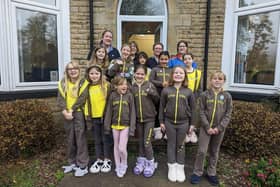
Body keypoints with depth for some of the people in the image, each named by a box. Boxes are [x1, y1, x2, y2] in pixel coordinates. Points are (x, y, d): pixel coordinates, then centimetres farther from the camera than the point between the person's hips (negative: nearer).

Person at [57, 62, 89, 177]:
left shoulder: (83, 83, -3)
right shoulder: (62, 83, 8)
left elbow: (82, 99, -12)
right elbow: (60, 99, 0)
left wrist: (71, 110, -16)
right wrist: (65, 111, -14)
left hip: (79, 114, -4)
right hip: (67, 114, 4)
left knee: (80, 139, 0)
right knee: (70, 139, 14)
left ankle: (83, 165, 9)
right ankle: (72, 162, 29)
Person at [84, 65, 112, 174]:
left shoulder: (106, 85, -7)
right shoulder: (88, 87, 6)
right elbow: (86, 102, 10)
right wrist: (87, 116, 5)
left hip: (105, 116, -4)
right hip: (94, 117, 4)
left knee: (106, 139, 9)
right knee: (97, 140, 14)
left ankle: (107, 160, 23)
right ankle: (99, 160, 28)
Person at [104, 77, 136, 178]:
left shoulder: (129, 95, -6)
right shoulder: (112, 95, -2)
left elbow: (132, 112, -6)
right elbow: (108, 111, 2)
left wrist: (132, 128, -10)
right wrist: (107, 126, 0)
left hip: (125, 125, -2)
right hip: (115, 125, 3)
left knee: (122, 148, -5)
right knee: (116, 146, 13)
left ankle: (124, 165, 23)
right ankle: (118, 167, 31)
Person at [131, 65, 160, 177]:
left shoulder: (149, 85, -6)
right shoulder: (132, 87, 1)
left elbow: (157, 101, -2)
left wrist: (152, 93, -20)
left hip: (149, 118, -3)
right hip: (138, 118, 3)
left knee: (147, 142, -2)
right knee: (141, 141, 15)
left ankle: (150, 163, 18)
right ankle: (141, 161, 31)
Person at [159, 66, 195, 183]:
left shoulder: (188, 92, -1)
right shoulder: (166, 90, -2)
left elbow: (192, 108, 4)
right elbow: (162, 107, 2)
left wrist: (192, 123, 4)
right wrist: (161, 121, 1)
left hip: (183, 122, 0)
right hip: (169, 122, 0)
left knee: (180, 145, 11)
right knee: (171, 144, 10)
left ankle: (180, 168, 25)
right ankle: (172, 167, 23)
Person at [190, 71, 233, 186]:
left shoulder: (227, 96, -1)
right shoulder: (205, 95, -3)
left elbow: (228, 114, -2)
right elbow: (202, 112, -4)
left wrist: (219, 128, -11)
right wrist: (207, 127, -13)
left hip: (219, 129, 1)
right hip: (206, 127, -1)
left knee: (214, 152, 14)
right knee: (202, 151, 0)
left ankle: (211, 173, 30)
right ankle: (197, 172, 17)